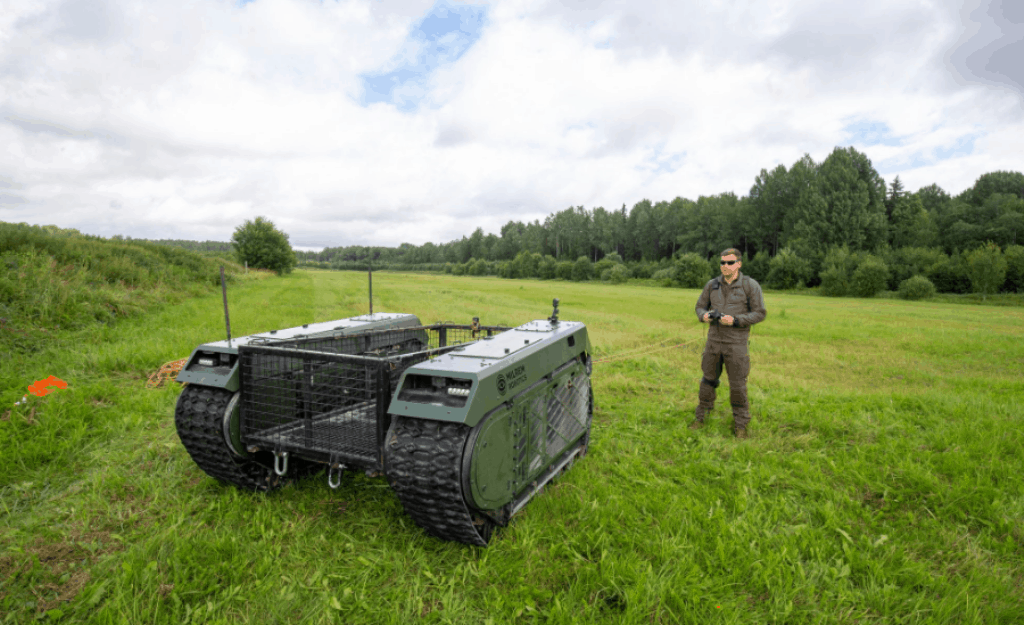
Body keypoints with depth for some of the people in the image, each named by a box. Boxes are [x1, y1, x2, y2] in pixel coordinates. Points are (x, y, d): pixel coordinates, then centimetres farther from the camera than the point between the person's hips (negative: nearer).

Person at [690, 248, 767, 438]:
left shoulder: (751, 285, -10)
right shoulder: (712, 284, 2)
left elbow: (759, 314, -9)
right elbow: (700, 307, 10)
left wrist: (735, 320, -24)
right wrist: (704, 316, -15)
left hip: (736, 343, -3)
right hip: (714, 339, 3)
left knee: (737, 385, 2)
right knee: (708, 380, 11)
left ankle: (740, 424, 19)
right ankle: (701, 417, 25)